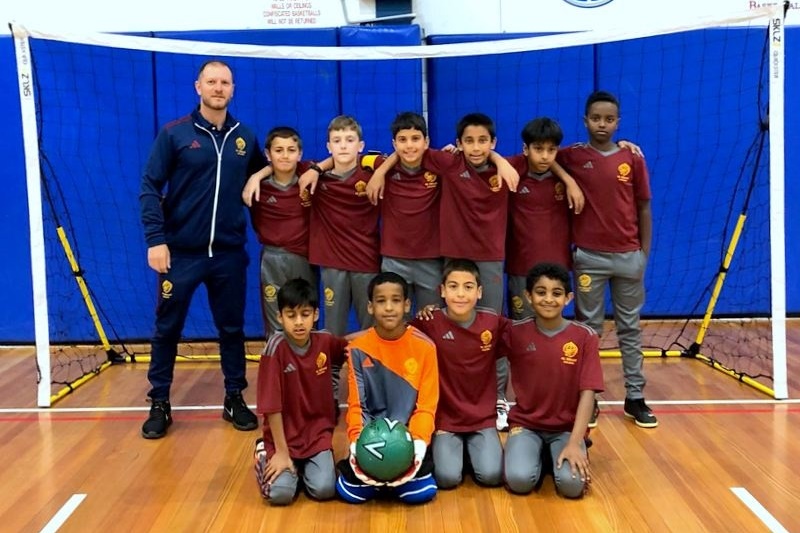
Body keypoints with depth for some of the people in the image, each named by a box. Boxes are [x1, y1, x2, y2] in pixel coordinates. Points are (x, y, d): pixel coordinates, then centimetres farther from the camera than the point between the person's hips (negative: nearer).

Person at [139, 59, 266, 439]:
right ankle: (159, 404, 20)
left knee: (232, 327, 10)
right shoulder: (175, 134, -3)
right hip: (180, 251, -2)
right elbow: (150, 188, -5)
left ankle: (235, 399, 25)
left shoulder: (245, 138, 6)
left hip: (229, 252, 3)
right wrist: (155, 239, -13)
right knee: (167, 328, 6)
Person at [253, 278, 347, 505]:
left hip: (318, 435, 3)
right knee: (280, 493, -19)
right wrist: (281, 451, -15)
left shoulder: (325, 342, -6)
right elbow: (272, 405, -17)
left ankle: (304, 466, 17)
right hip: (284, 437, -2)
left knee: (324, 490, -17)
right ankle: (268, 453, 13)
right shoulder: (276, 346, -19)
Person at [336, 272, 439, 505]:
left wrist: (419, 442, -22)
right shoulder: (358, 348, -3)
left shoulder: (424, 346, -6)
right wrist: (356, 442, -20)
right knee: (350, 492, -17)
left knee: (422, 492, -21)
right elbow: (356, 404, -2)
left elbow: (426, 405, -5)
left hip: (409, 436, 0)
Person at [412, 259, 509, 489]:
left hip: (483, 418, 2)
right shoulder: (431, 323, -12)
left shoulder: (493, 323, -6)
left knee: (491, 475, -16)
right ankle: (440, 448, 16)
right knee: (447, 477, -18)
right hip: (444, 418, -1)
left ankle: (473, 450, 18)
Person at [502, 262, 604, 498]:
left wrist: (574, 443, -19)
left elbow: (587, 394, -10)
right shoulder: (515, 333, -5)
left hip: (567, 427, 0)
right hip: (525, 424, 0)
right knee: (519, 480, -25)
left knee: (572, 483, -25)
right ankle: (534, 453, 8)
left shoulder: (585, 337, -7)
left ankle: (557, 454, 9)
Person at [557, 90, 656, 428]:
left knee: (630, 328, 10)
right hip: (588, 256, -1)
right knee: (588, 329, 6)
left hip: (628, 255, 2)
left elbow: (644, 208, 6)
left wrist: (644, 254, 3)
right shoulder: (571, 157, -1)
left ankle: (635, 398, 18)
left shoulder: (633, 158, 3)